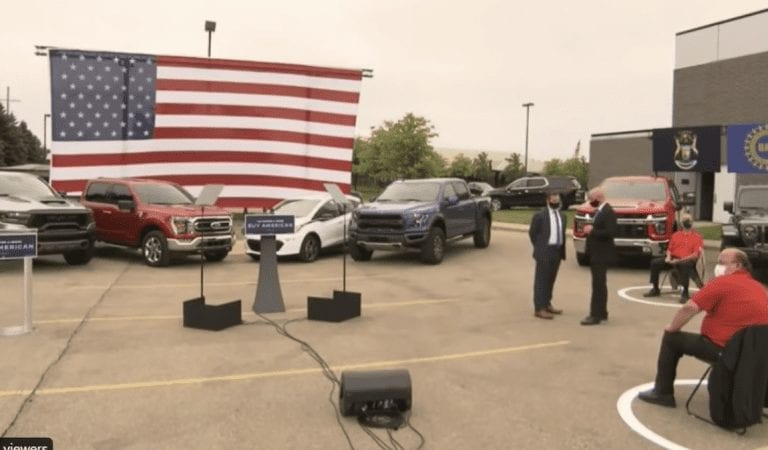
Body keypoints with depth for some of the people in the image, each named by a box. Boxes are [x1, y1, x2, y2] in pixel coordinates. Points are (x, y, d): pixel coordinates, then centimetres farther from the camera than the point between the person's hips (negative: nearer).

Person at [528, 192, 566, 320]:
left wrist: (562, 250, 11)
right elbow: (532, 232, -4)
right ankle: (539, 308, -1)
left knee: (551, 279, 14)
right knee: (541, 280, -3)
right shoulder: (540, 215, -9)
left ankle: (547, 304, 26)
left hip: (557, 252, 7)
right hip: (544, 252, -6)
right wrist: (539, 247, -1)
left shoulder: (562, 216, 12)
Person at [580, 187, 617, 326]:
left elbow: (610, 232, -24)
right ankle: (602, 312, 22)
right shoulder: (598, 211, 15)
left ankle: (596, 315, -6)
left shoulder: (608, 212, -16)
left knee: (598, 285, -8)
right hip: (596, 254, 10)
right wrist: (590, 229, 6)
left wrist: (592, 231, -20)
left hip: (602, 255, -10)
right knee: (599, 284, 14)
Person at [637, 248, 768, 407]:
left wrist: (672, 327, -2)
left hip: (723, 349, -8)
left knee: (671, 338, 8)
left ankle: (662, 393, 14)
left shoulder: (722, 282, -13)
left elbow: (689, 308, -19)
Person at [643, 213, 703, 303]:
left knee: (684, 265, -41)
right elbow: (669, 249, 19)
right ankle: (655, 289, -7)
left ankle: (685, 293, -32)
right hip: (673, 259, 5)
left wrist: (679, 260, -18)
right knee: (655, 262, -18)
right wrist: (668, 257, -5)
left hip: (688, 260, -5)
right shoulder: (676, 235, 20)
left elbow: (695, 255, -6)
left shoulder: (697, 236, 5)